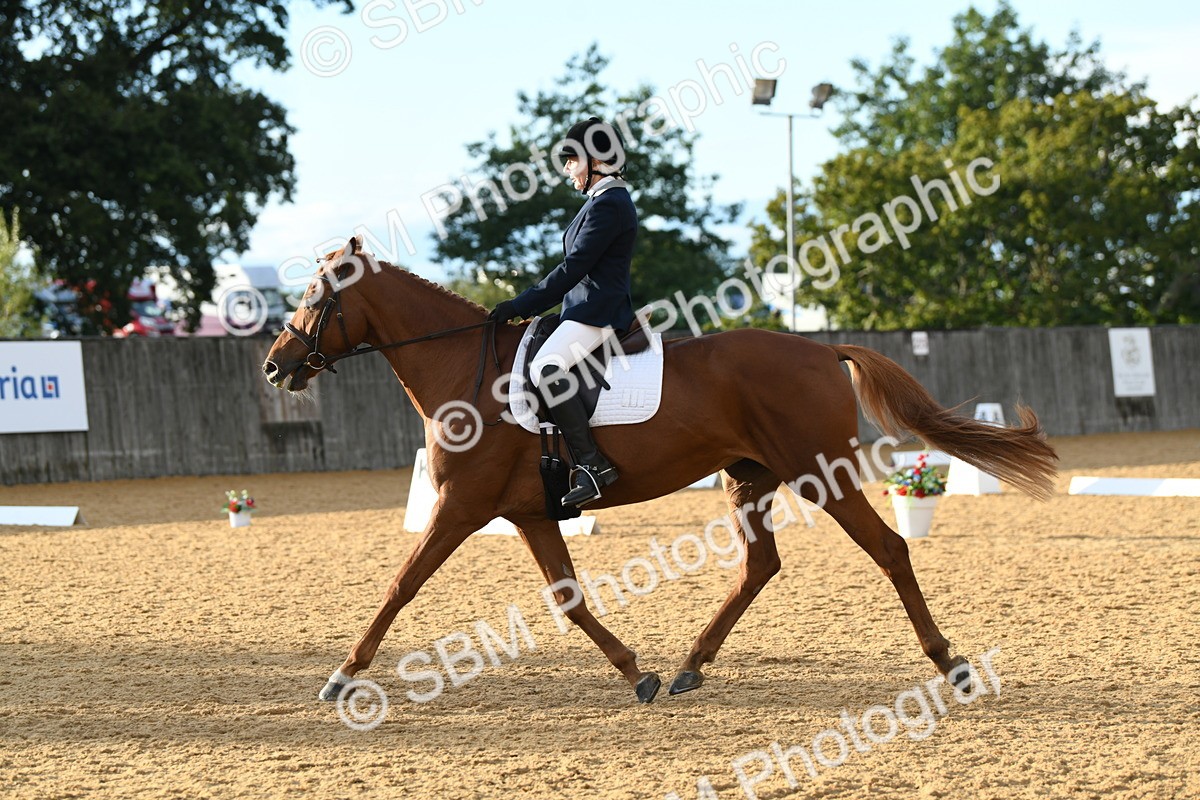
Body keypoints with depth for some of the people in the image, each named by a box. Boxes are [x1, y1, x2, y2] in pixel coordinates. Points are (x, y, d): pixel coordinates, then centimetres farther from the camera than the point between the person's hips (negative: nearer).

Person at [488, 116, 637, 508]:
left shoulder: (609, 204, -13)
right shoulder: (605, 200, 20)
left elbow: (572, 269, -17)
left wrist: (520, 307, -15)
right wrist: (527, 306, 20)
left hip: (597, 313, -12)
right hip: (586, 310, 12)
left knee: (545, 369, -31)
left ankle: (591, 463, -34)